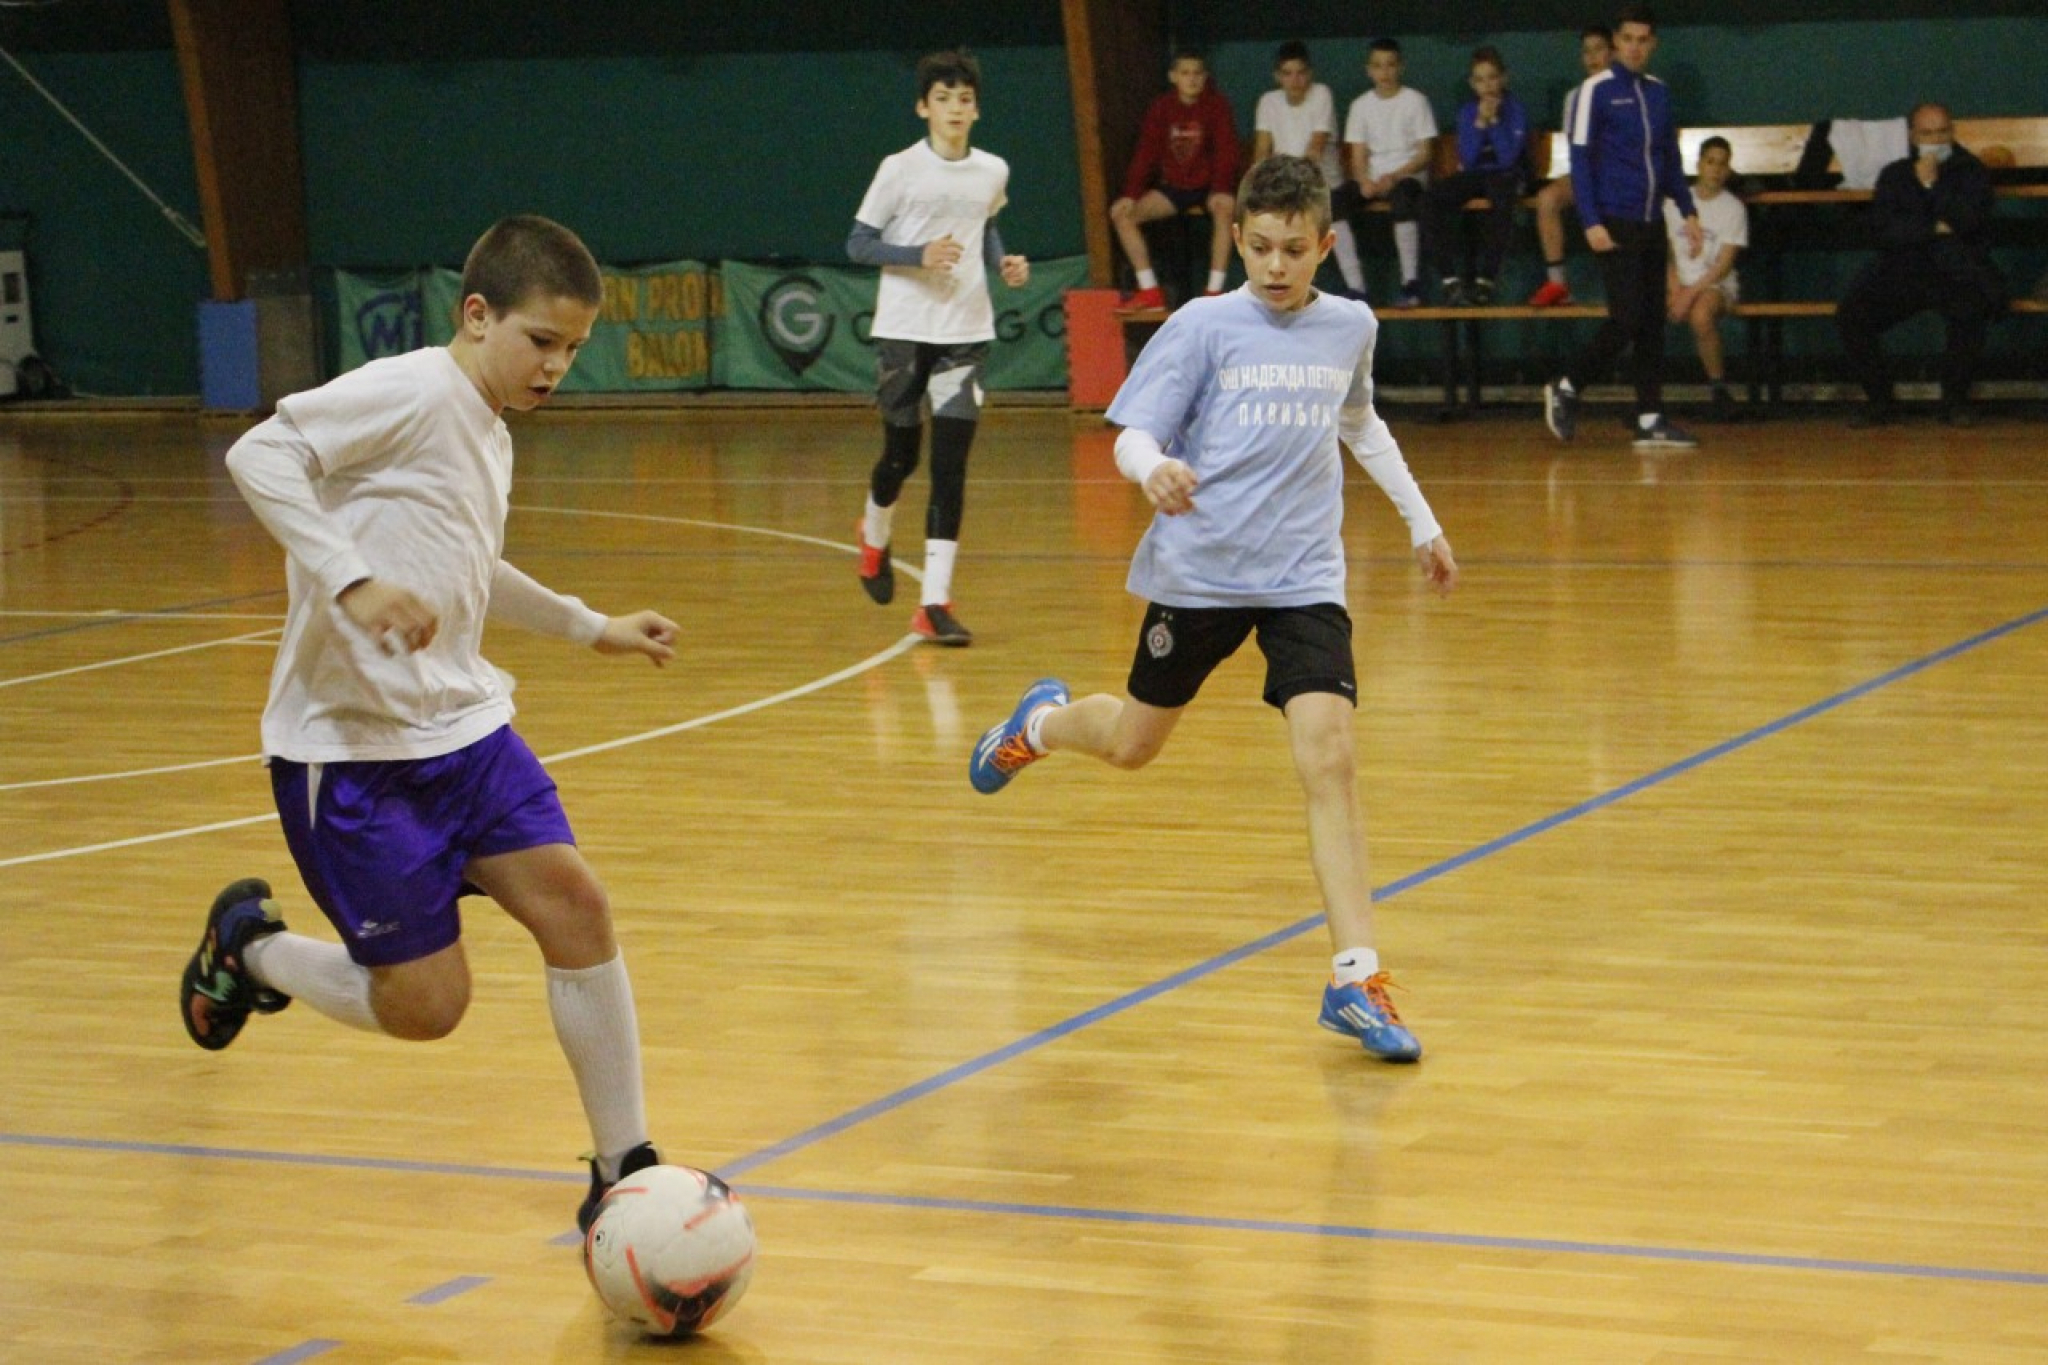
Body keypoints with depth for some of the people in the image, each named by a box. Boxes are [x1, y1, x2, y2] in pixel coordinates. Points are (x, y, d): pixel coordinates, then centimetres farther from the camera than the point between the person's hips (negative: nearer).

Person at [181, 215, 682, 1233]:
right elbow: (258, 456, -24)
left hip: (464, 726, 8)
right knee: (426, 1004, -5)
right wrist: (352, 582, -34)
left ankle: (625, 1174, 4)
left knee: (575, 908, -5)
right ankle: (247, 945, 23)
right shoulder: (415, 393, -13)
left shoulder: (489, 437, 15)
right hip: (351, 751, -8)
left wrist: (591, 627, 35)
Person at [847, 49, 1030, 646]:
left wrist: (1003, 263, 3)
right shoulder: (900, 170, -7)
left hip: (966, 333, 2)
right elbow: (858, 244, -5)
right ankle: (875, 539, 43)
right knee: (902, 454, 8)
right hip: (904, 329, -2)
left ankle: (935, 602, -5)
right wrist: (919, 256, -20)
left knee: (951, 465, -6)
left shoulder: (993, 171, 5)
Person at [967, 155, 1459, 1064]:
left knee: (1328, 757, -16)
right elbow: (1131, 436, -11)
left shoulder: (1351, 328, 5)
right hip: (1198, 570, -2)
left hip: (1304, 579, 2)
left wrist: (1419, 519, 28)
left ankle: (1355, 980, -16)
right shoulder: (1204, 327, -8)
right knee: (1134, 745, 16)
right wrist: (1153, 469, -34)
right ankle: (1042, 722, 53)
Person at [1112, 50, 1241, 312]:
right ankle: (1149, 291, -13)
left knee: (1225, 209, -38)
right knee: (1122, 213, -14)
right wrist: (1130, 193, -12)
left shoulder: (1217, 104, -8)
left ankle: (1214, 291, -33)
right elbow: (1146, 152, 0)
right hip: (1173, 187, 4)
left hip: (1207, 185, -4)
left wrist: (1221, 189, -28)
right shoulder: (1161, 108, 1)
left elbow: (1226, 150, -13)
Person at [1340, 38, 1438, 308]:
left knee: (1401, 196, -40)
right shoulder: (1361, 106, 13)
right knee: (1333, 201, -26)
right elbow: (1358, 156, 9)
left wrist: (1394, 177, -17)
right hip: (1373, 178, 4)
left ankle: (1411, 285, -37)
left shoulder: (1415, 101, 4)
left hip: (1408, 176, -3)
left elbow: (1424, 154, -2)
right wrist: (1364, 181, -14)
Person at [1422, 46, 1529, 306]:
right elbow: (1467, 160, -2)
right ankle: (1449, 279, -30)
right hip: (1473, 174, 4)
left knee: (1501, 197, -41)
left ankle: (1486, 280, -38)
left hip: (1506, 175, -4)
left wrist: (1494, 120, -16)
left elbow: (1508, 157, -12)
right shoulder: (1467, 111, 6)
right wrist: (1480, 123, -13)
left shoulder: (1514, 109, -2)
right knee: (1433, 199, -27)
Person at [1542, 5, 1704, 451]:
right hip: (1615, 225, -6)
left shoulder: (1659, 93, 13)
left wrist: (1688, 212, 14)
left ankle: (1650, 420, 5)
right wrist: (1592, 223, -15)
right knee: (1628, 319, -11)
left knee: (1653, 323, 3)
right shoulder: (1596, 91, -5)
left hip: (1652, 224, 6)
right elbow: (1580, 159, -8)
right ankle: (1567, 387, 6)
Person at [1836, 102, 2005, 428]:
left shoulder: (1971, 172, 7)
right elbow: (1883, 227, -2)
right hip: (1901, 273, 3)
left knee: (1971, 310, -37)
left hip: (1956, 274, -3)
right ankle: (1878, 400, -7)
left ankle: (1955, 400, -18)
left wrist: (1932, 184, -15)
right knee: (1850, 315, -22)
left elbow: (1967, 221, -10)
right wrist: (1935, 229, -10)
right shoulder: (1894, 175, 14)